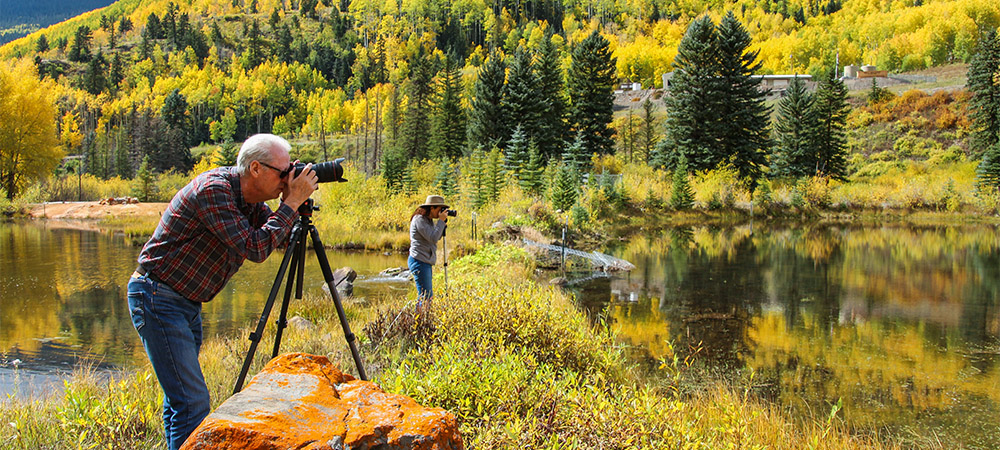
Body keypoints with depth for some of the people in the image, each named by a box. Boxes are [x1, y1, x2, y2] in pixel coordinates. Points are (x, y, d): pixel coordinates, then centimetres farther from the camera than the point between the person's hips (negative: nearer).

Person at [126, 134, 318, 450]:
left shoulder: (248, 199, 5)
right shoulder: (213, 190, -21)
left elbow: (281, 236, 8)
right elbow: (255, 249, -27)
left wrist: (294, 202, -8)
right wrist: (292, 202, -20)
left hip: (187, 302, 9)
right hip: (157, 298, -9)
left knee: (182, 397, 16)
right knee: (193, 403, -13)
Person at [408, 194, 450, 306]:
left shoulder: (429, 220, 15)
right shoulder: (419, 219, -14)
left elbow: (436, 237, 22)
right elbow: (433, 238, -20)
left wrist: (444, 224, 7)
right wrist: (441, 221, -13)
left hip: (426, 262, 10)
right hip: (419, 262, -10)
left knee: (428, 295, 12)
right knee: (425, 296, -13)